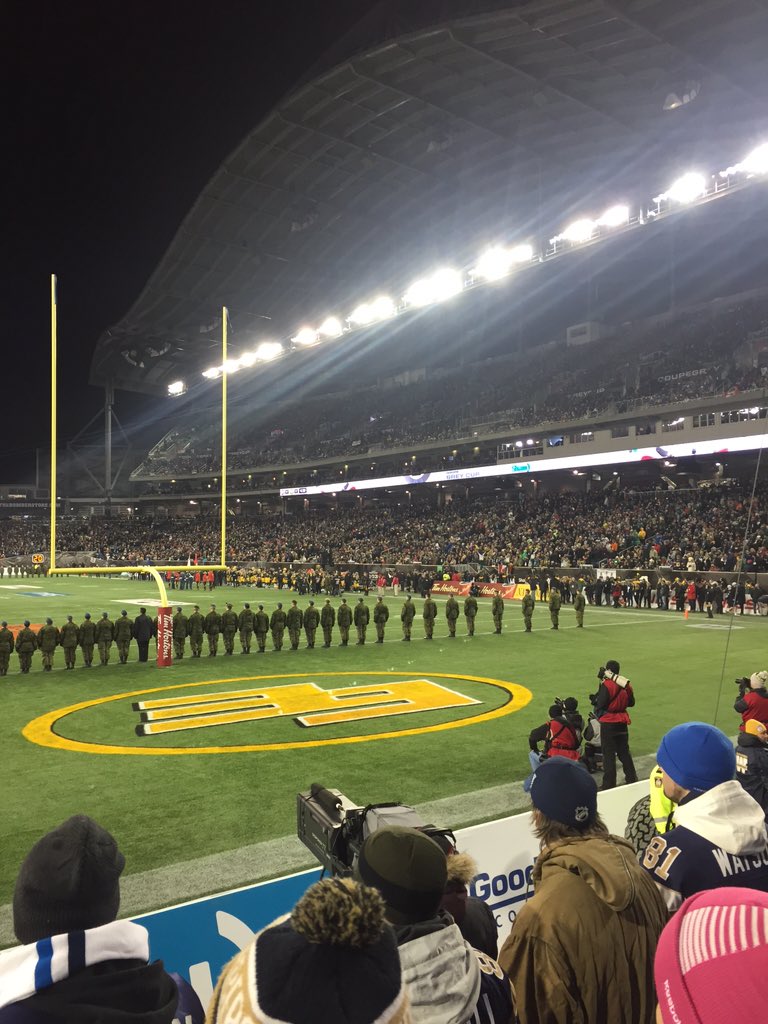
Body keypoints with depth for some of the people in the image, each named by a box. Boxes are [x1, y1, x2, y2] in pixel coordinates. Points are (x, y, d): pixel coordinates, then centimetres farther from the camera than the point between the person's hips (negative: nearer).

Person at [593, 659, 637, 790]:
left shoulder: (607, 685, -19)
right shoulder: (626, 684, 2)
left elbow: (600, 704, -20)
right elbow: (631, 703, 10)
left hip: (608, 724, -6)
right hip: (622, 724, 6)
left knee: (608, 755, 2)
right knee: (624, 752, 19)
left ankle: (609, 783, 6)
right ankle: (632, 778, 26)